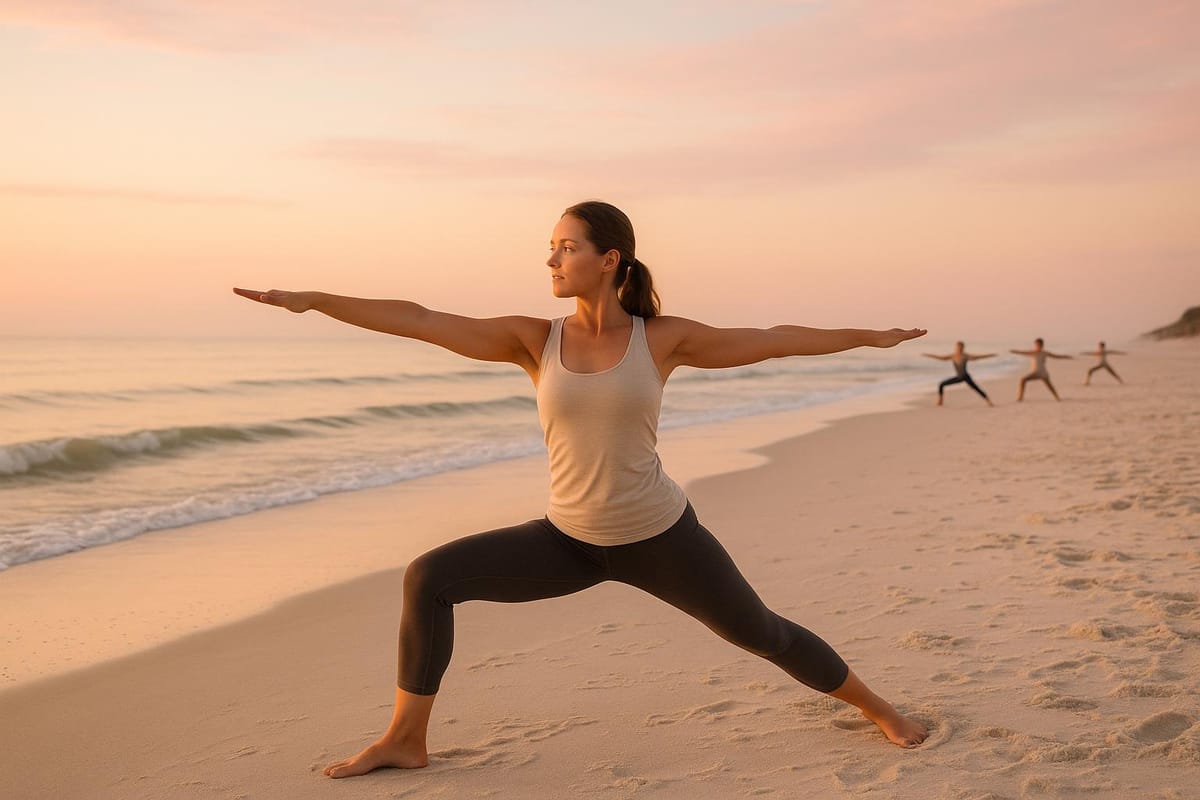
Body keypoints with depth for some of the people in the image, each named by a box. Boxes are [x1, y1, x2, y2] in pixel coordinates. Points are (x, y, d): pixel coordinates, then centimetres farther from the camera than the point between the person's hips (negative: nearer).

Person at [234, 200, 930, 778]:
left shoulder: (663, 338, -9)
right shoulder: (535, 340, -6)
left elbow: (772, 341, 0)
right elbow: (423, 321, -13)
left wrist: (867, 336, 5)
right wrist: (316, 300, -18)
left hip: (659, 535, -2)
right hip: (570, 540, 2)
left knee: (762, 633, 8)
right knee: (430, 578, -10)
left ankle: (876, 708, 35)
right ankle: (406, 740, 5)